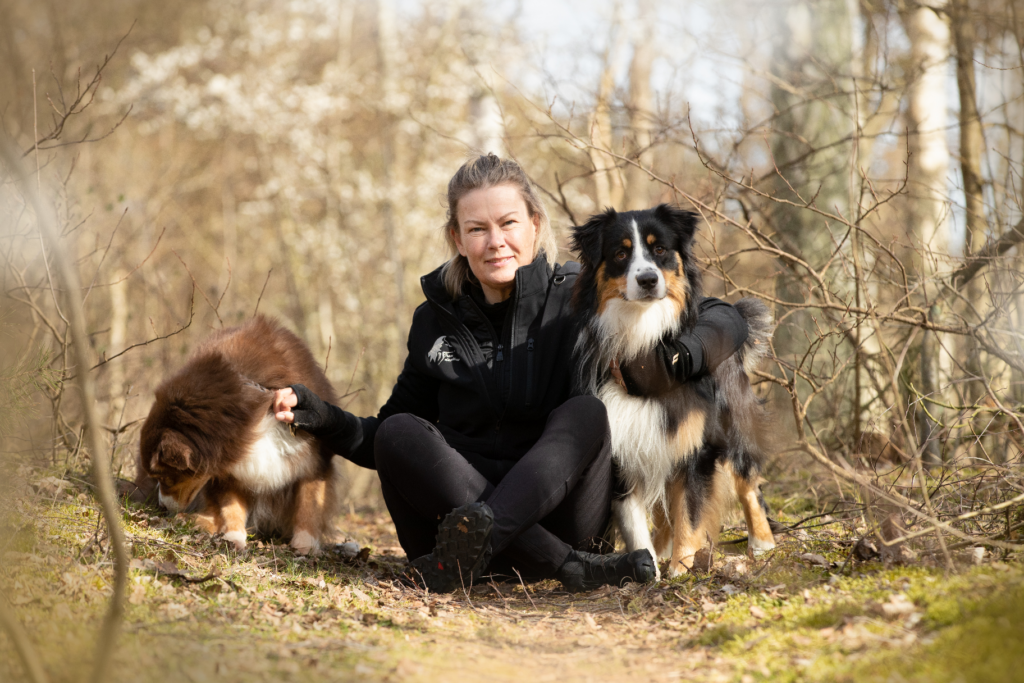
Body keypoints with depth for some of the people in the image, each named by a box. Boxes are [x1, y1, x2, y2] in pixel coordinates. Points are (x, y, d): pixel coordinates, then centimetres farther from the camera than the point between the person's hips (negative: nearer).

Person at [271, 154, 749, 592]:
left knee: (585, 412, -25)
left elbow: (722, 319, 0)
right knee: (398, 434, -23)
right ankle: (572, 568, -34)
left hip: (558, 514, -2)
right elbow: (384, 439, 17)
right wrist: (321, 418, -2)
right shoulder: (436, 320, 10)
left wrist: (687, 353, -22)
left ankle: (476, 536, -49)